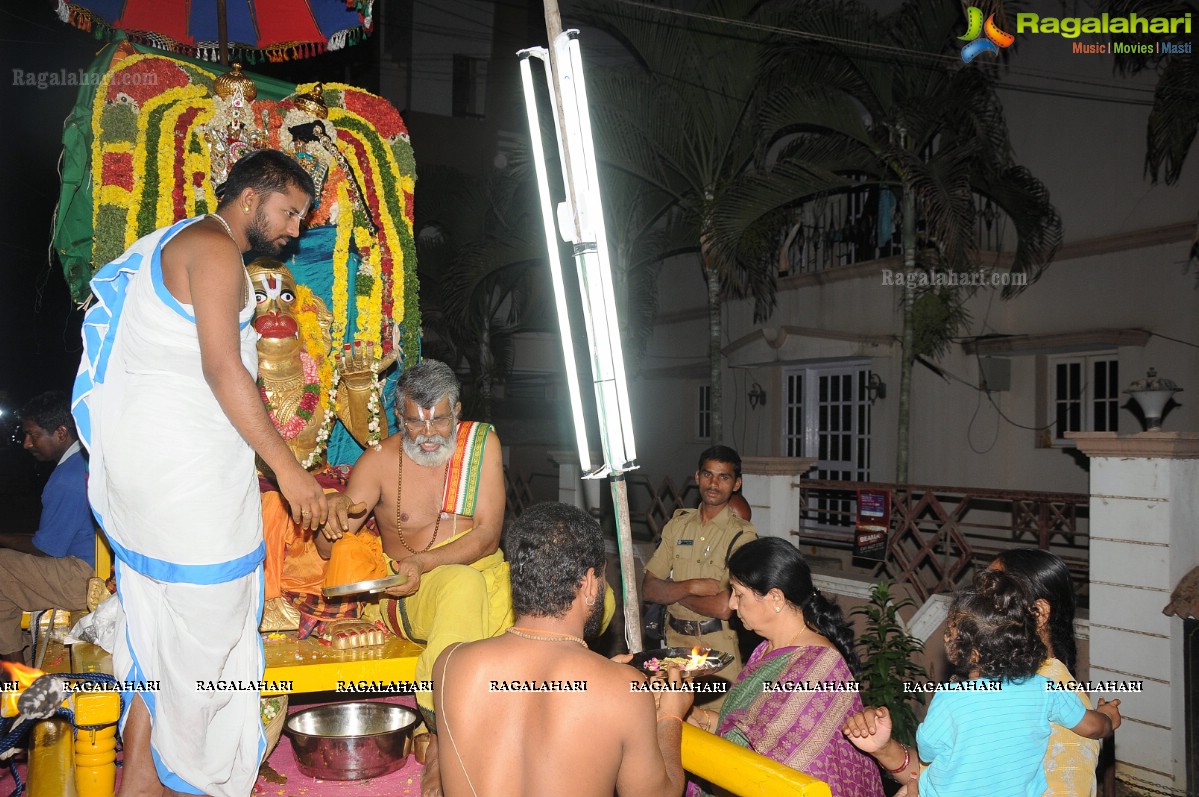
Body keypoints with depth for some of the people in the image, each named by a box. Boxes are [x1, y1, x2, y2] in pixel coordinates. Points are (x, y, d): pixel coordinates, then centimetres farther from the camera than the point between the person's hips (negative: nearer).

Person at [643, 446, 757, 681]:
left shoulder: (742, 535, -13)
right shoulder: (678, 523, 3)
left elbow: (724, 607, -22)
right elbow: (648, 589, -1)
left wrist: (672, 591, -8)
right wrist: (690, 587, -18)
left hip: (718, 650, -4)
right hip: (674, 642, 5)